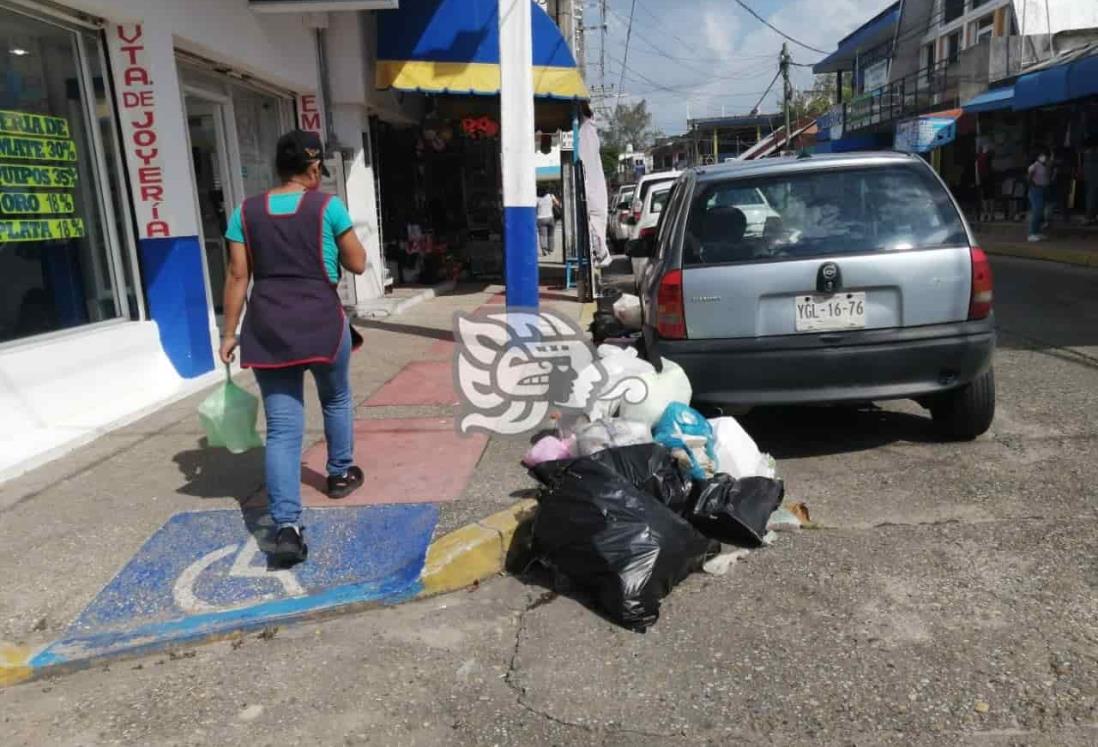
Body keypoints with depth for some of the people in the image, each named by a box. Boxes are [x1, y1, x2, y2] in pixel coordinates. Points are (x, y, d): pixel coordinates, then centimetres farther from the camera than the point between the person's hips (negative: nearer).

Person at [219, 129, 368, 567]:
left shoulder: (246, 212, 6)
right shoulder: (327, 207, -2)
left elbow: (238, 276, 4)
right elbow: (358, 264, 4)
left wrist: (229, 332, 9)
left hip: (267, 327, 2)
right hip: (321, 321, -2)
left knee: (282, 430, 0)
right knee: (336, 399, 26)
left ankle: (286, 528, -9)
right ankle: (340, 474, 43)